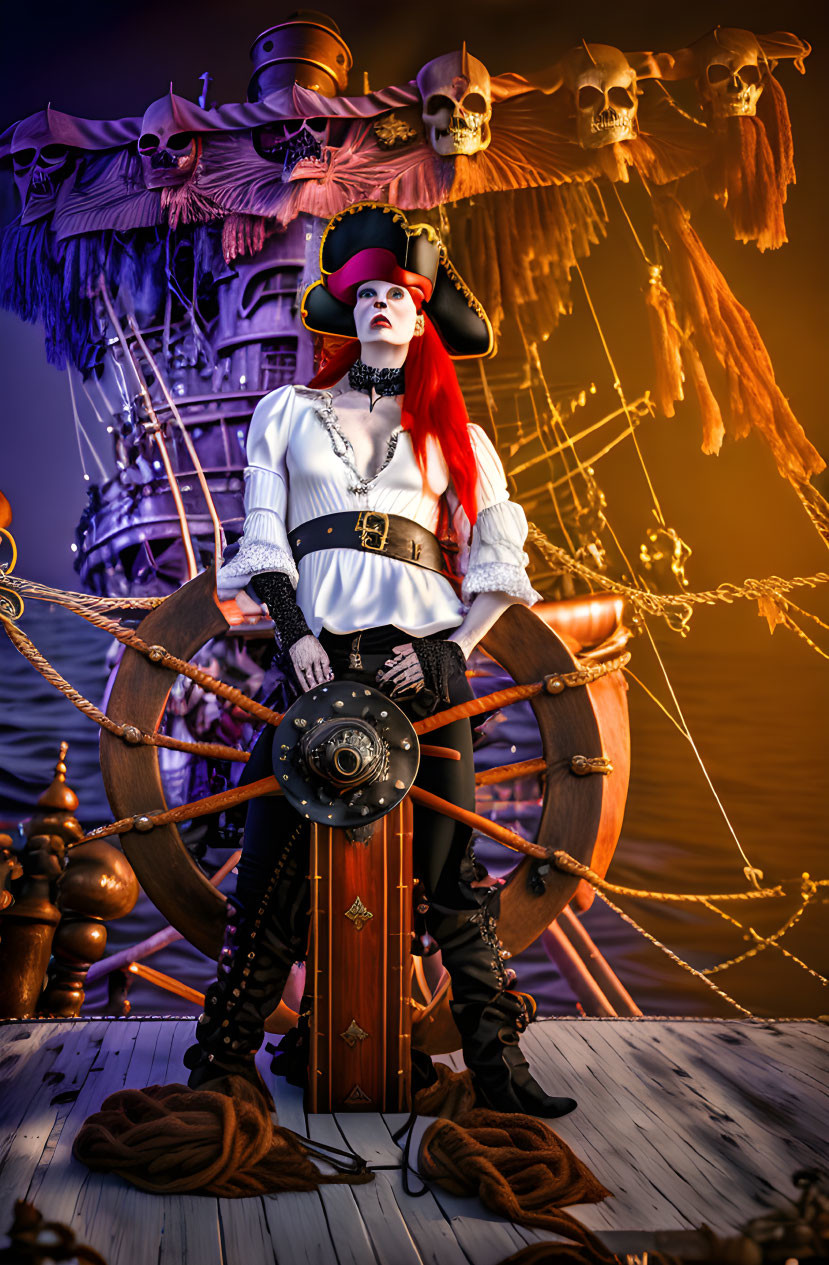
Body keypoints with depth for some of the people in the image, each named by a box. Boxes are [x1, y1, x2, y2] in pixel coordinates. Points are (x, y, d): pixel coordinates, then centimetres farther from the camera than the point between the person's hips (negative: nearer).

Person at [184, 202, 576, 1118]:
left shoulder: (452, 432, 18)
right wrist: (294, 632, -6)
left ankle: (495, 1060, 5)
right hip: (318, 648, 0)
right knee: (273, 855, -3)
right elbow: (262, 534, 9)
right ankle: (226, 1058, 8)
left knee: (450, 862, -2)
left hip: (423, 655, 0)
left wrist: (450, 648, -4)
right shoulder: (289, 412, 18)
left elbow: (499, 551, 11)